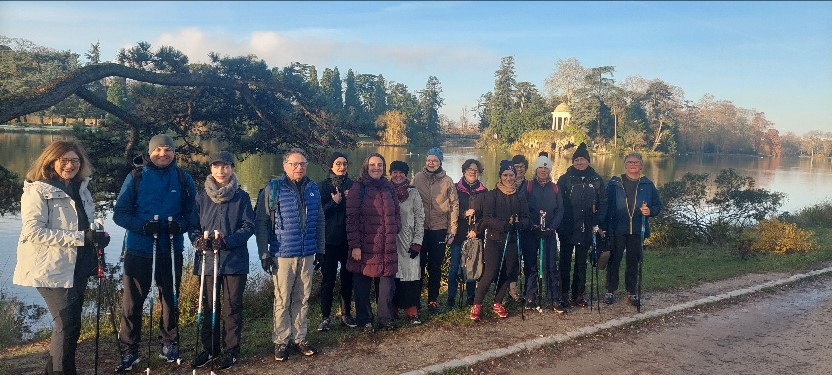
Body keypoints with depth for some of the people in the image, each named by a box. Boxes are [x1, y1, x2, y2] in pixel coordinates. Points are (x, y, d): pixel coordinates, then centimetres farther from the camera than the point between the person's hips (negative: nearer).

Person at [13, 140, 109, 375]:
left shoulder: (81, 190, 13)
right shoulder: (37, 190, -9)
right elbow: (33, 231, -19)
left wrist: (98, 238, 2)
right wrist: (80, 237, -25)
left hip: (78, 268, 7)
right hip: (52, 270, -7)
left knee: (70, 323, 14)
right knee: (67, 325, -9)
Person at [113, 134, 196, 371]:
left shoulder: (184, 179, 3)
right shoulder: (136, 177, 0)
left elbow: (192, 213, 6)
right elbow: (119, 213, -2)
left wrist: (180, 225, -15)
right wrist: (142, 225, -19)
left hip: (171, 251, 1)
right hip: (138, 249, -1)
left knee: (170, 297, 12)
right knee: (132, 301, 1)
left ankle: (169, 342, 30)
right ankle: (129, 349, 16)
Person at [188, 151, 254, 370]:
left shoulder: (241, 197, 0)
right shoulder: (202, 197, 7)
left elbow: (248, 226, -4)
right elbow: (193, 225, 8)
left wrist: (228, 241, -18)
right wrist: (198, 240, -14)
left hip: (234, 261, -2)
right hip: (207, 260, 2)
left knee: (232, 307, 5)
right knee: (208, 306, 11)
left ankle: (231, 350, 18)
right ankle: (210, 349, 26)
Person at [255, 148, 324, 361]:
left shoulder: (313, 189, 8)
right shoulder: (273, 189, -5)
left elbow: (320, 221, 14)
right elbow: (261, 223, -6)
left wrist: (320, 250, 13)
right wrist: (264, 254, -9)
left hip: (307, 255, 4)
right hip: (283, 255, -4)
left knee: (302, 299, 11)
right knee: (282, 301, 4)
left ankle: (299, 339, 24)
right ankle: (281, 341, 17)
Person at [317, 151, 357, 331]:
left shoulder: (352, 185, 8)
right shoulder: (323, 185, 0)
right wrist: (334, 202, -16)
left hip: (348, 239, 3)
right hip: (330, 239, -3)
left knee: (347, 277, 9)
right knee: (328, 279, 0)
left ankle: (346, 314, 22)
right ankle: (325, 317, 10)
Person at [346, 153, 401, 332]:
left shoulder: (388, 187, 11)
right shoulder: (359, 187, -4)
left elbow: (396, 212, 22)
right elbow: (351, 218, -9)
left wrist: (395, 229, 5)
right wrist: (355, 245, -13)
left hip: (387, 247, 4)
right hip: (365, 245, -4)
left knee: (387, 284, 8)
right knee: (362, 285, 6)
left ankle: (386, 319, 24)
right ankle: (365, 320, 22)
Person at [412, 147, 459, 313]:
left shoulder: (447, 181, 1)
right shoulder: (417, 178, 1)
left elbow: (454, 205, 2)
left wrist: (452, 231, -2)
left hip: (439, 230, 0)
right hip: (420, 229, 0)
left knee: (435, 267, 8)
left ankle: (433, 299, 20)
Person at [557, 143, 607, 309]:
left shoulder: (596, 180, 5)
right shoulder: (565, 179, -1)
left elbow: (602, 203, 7)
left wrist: (596, 223, -2)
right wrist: (559, 223, -8)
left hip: (586, 228, 1)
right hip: (567, 227, -1)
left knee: (581, 262, 8)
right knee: (565, 261, 6)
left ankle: (578, 294, 15)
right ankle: (564, 292, 15)